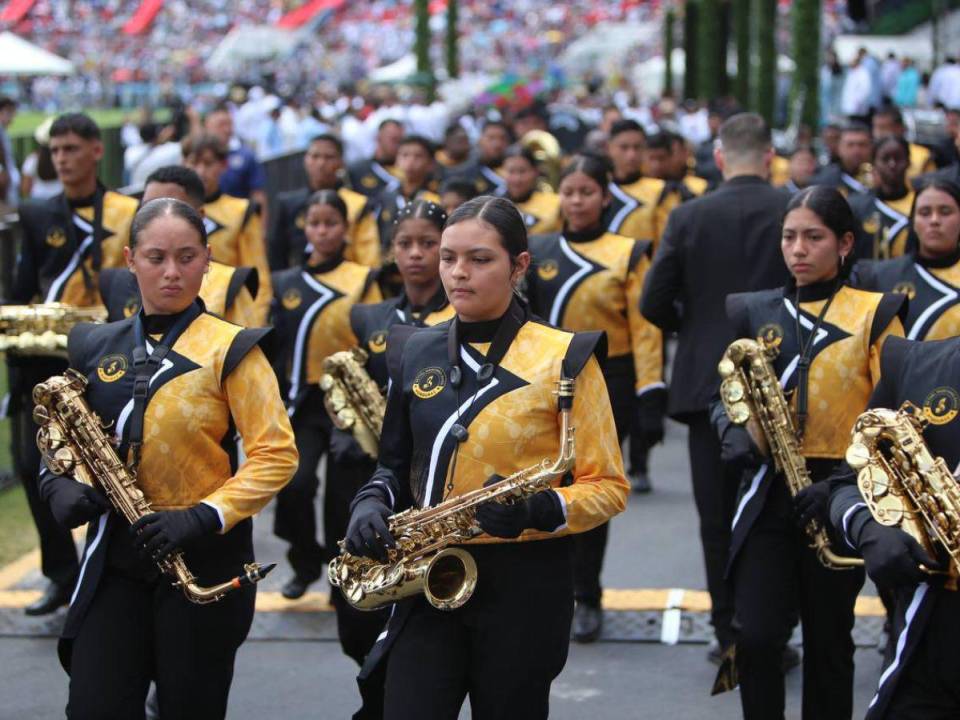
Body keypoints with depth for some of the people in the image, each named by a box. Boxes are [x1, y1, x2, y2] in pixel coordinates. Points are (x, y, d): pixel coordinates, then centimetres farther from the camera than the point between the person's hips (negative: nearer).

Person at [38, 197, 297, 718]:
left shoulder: (229, 349, -5)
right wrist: (60, 486, -5)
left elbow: (276, 454, -11)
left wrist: (204, 517, -21)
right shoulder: (95, 348, 8)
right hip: (114, 562, 3)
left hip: (204, 563, -3)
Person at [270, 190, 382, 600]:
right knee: (295, 484, -14)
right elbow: (274, 346, 12)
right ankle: (305, 563, 9)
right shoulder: (285, 283, 9)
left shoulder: (363, 280, 2)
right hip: (304, 399, 1)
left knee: (341, 492, 1)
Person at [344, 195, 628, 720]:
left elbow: (608, 486, -6)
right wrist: (373, 503, -4)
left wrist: (540, 511, -24)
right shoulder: (414, 353, 7)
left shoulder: (564, 357, -7)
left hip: (525, 583, -3)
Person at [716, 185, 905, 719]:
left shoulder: (875, 314, -2)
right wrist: (734, 431, -8)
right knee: (755, 635, -10)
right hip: (768, 490, 2)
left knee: (828, 641, 8)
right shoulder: (754, 311, 7)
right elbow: (727, 393, 15)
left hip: (836, 495, -2)